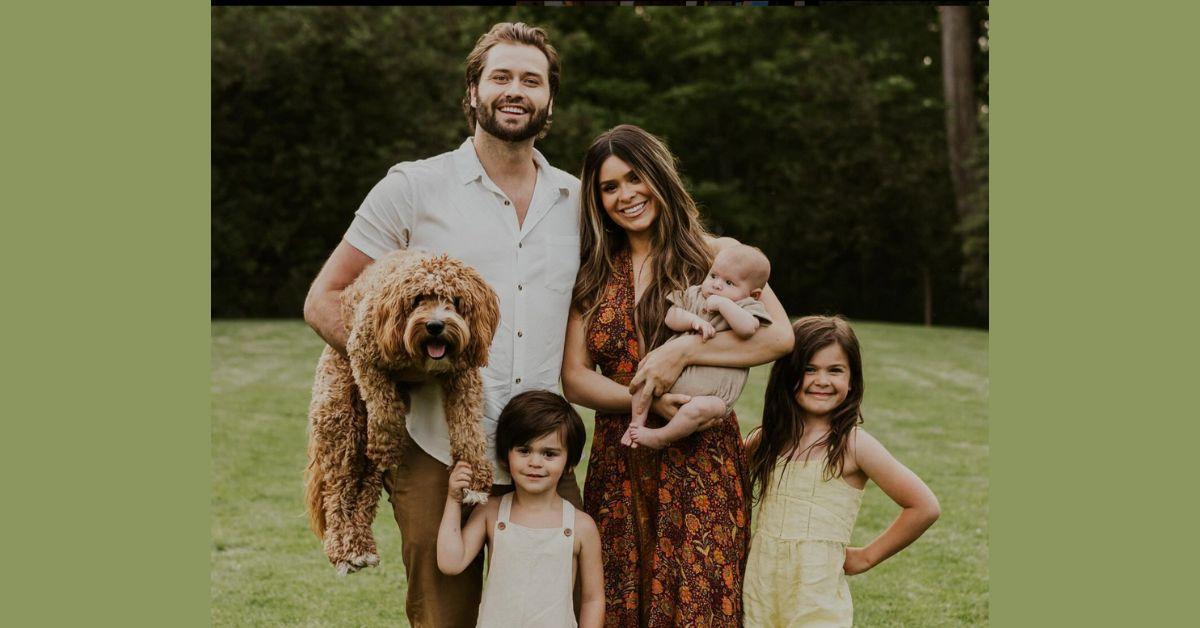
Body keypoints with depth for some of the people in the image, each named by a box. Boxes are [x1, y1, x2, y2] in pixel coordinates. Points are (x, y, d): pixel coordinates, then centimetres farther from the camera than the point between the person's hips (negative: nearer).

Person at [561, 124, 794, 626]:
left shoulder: (716, 255, 3)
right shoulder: (593, 275, 11)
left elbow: (780, 336, -10)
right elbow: (574, 377, 3)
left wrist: (684, 350, -19)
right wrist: (646, 400, -14)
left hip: (703, 463, -3)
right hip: (619, 467, 3)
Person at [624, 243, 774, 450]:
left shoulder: (748, 307, -1)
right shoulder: (693, 295, 13)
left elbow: (748, 328, -24)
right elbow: (671, 318, 1)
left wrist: (722, 303, -18)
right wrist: (694, 320, -16)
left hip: (712, 395, -6)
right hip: (673, 377, 6)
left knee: (698, 408, -34)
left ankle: (659, 438, -14)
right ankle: (637, 421, -3)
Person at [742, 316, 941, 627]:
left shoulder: (853, 444, -10)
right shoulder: (768, 438, 3)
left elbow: (924, 507, -8)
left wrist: (867, 556, -3)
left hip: (817, 602, -4)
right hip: (758, 590, 4)